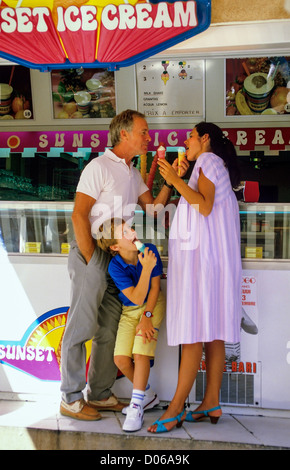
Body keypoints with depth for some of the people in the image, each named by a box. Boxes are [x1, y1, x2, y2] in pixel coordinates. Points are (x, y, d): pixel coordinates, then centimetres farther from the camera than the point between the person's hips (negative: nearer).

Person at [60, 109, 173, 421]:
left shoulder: (133, 173, 19)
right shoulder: (100, 166, -7)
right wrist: (91, 260, -16)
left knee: (110, 329, 10)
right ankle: (70, 398, 5)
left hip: (118, 256, 8)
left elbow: (152, 207, 13)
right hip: (92, 252, -8)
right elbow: (78, 215, -13)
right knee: (81, 327, -4)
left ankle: (99, 394, 20)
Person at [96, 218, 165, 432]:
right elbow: (136, 298, -27)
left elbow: (155, 287, -10)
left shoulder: (149, 250, -19)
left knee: (140, 353, -18)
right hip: (129, 310, 2)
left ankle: (136, 407, -8)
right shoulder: (115, 266, -22)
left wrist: (146, 317, -15)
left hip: (153, 305, -1)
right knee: (121, 359, -7)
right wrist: (146, 269, -39)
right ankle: (147, 395, 18)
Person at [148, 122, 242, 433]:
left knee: (194, 332, -13)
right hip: (208, 256, 10)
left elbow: (205, 206, -15)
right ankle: (211, 403, 7)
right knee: (211, 332, 6)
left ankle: (175, 409, -15)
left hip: (203, 254, -10)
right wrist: (176, 180, 20)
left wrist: (175, 180, -15)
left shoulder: (208, 161, -1)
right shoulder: (214, 166, 27)